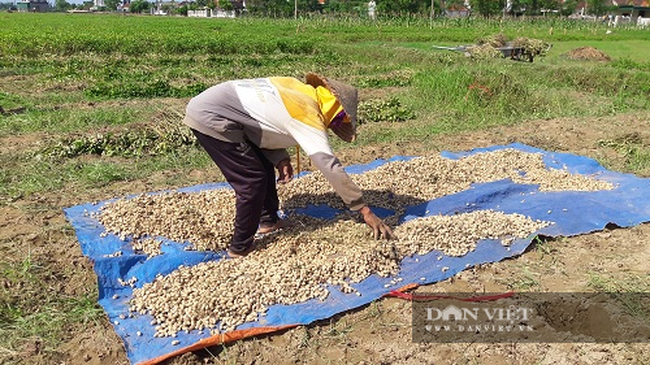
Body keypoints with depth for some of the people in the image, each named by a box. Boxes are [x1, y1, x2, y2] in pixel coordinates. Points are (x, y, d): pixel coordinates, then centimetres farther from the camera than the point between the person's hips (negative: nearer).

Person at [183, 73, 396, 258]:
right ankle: (240, 248, 8)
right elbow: (331, 167, -16)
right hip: (210, 118, -9)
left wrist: (281, 158, 0)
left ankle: (268, 221, 30)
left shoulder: (298, 88, 7)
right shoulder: (309, 116, -16)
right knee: (253, 180, -5)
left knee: (264, 162, 17)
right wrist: (365, 211, -11)